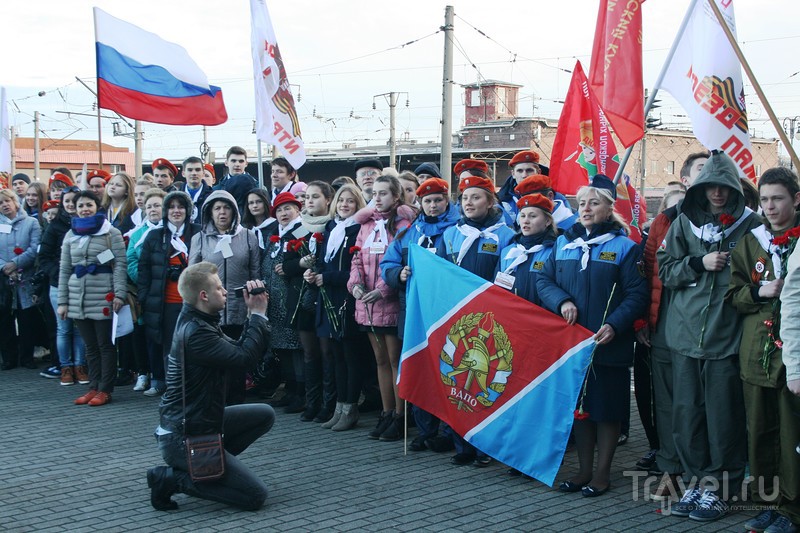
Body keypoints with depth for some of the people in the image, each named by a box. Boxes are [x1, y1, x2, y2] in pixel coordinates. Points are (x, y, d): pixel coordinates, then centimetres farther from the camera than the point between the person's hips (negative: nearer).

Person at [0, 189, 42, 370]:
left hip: (26, 281, -2)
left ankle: (27, 357, 11)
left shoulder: (31, 223, 5)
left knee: (27, 320, 1)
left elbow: (35, 249, -7)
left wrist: (15, 264, -15)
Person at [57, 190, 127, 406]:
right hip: (78, 298, 5)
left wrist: (119, 294, -15)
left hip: (103, 298, -5)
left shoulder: (111, 233, -1)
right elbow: (64, 270, 13)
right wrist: (62, 301, 9)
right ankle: (93, 387, 16)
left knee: (105, 344, 0)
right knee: (90, 346, 10)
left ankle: (105, 390, 5)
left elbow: (120, 265, -5)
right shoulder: (70, 235, 13)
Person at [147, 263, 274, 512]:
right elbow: (244, 357, -26)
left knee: (265, 414, 15)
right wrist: (258, 314, -15)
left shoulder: (197, 321, 8)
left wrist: (254, 315, 0)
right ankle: (172, 478, -4)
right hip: (183, 438, -10)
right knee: (256, 496, -9)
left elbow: (237, 349, 11)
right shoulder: (195, 332, -24)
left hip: (200, 421, 10)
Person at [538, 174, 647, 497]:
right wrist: (561, 301, -11)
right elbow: (544, 280, 9)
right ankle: (584, 469, 23)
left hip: (609, 345, -4)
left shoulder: (624, 247, -3)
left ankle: (602, 472, 16)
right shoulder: (565, 242, 10)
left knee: (607, 407, 4)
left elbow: (637, 295, -8)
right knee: (578, 406, 11)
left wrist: (614, 325, -21)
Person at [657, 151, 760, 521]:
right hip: (686, 333, 3)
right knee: (687, 411, 7)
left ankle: (719, 486, 13)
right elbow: (666, 270, 8)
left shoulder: (750, 225, 2)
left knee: (723, 414, 0)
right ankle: (695, 480, 20)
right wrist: (699, 263, -6)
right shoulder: (685, 223, 11)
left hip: (727, 335, -3)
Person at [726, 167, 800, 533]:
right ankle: (766, 501, 19)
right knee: (759, 431, 7)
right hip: (757, 352, 3)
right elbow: (733, 296, 11)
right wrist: (759, 292, -7)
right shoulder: (749, 243, 12)